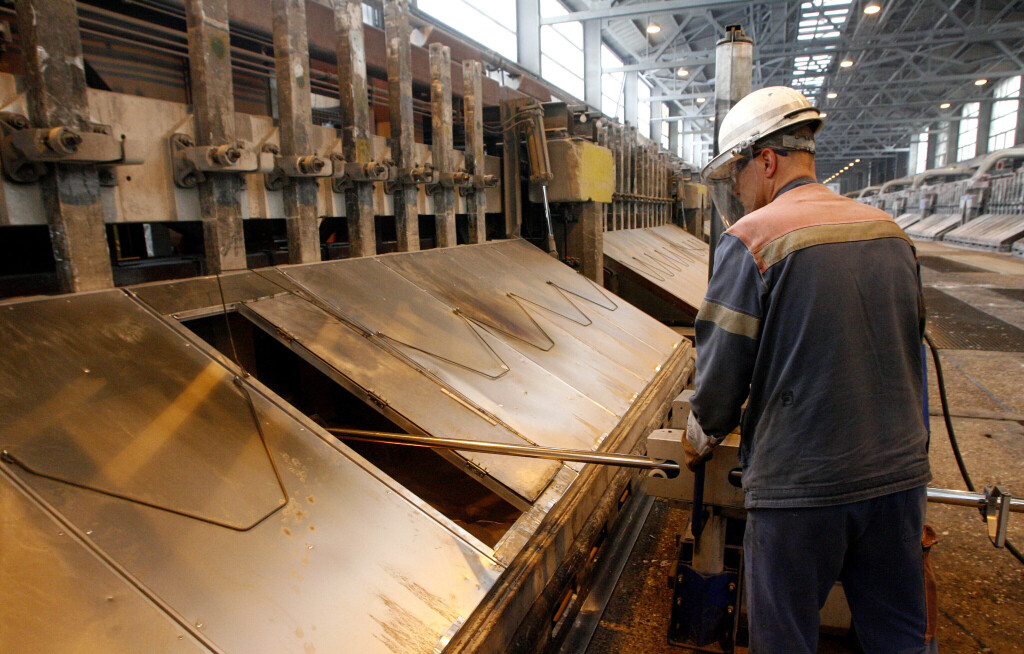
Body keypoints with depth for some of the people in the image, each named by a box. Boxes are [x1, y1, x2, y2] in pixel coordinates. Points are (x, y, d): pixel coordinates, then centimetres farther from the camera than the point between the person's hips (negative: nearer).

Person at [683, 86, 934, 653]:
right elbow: (910, 347, 17)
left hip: (801, 487, -6)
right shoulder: (890, 232, 6)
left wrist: (700, 441, 7)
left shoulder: (751, 239, -14)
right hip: (899, 475, 7)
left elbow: (721, 376, -13)